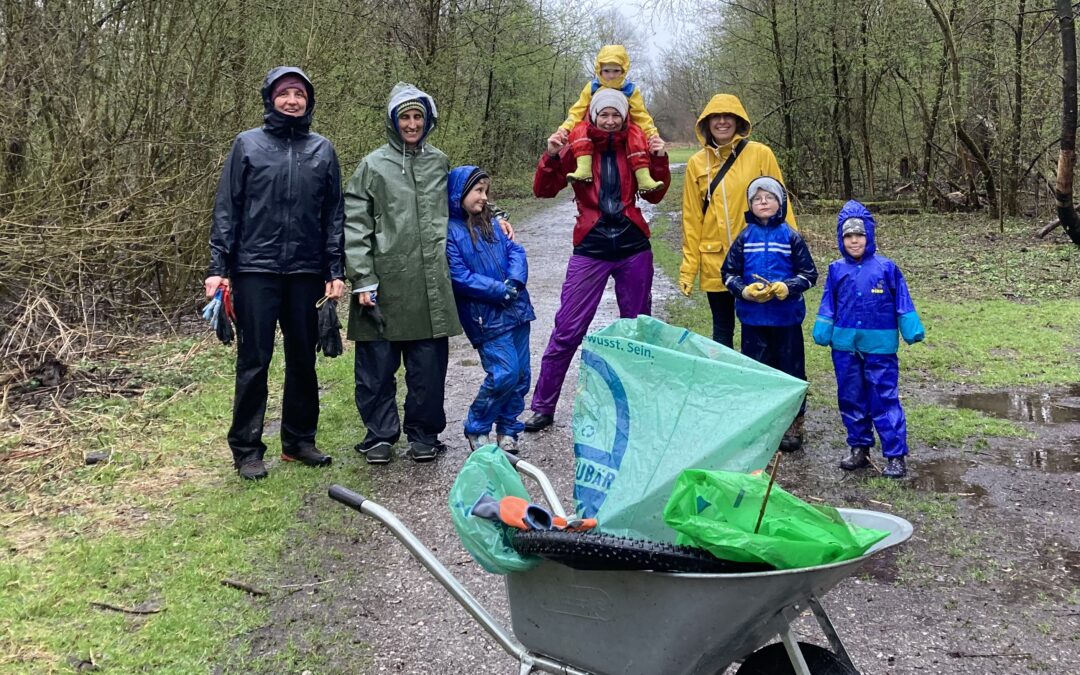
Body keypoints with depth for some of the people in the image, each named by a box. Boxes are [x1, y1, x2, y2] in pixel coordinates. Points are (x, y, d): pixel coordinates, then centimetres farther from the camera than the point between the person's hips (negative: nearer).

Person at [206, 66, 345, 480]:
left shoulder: (323, 150, 10)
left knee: (303, 359, 10)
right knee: (254, 361, 0)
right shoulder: (247, 145, 3)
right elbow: (226, 209, 1)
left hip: (307, 272, 3)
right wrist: (218, 268, -6)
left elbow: (333, 215, 10)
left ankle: (299, 439, 22)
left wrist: (335, 271, 3)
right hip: (255, 270, -3)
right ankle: (246, 449, 9)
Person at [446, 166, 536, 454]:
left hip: (516, 308, 7)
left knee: (521, 374, 7)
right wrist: (501, 291, -14)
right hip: (485, 315, -7)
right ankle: (476, 430, 8)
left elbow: (516, 250, 8)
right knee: (506, 373, -13)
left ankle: (508, 430, 23)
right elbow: (460, 278, -13)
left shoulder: (491, 222, 14)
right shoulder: (449, 231, -7)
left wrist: (514, 283, -11)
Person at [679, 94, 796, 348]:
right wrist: (688, 268, 3)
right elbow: (692, 220, 5)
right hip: (715, 263, 2)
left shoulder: (760, 154, -3)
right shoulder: (697, 163, 3)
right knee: (722, 331, 12)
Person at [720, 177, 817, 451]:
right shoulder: (745, 238, 4)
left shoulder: (791, 237, -1)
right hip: (753, 317, 2)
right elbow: (729, 273, 6)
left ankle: (793, 423, 17)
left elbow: (809, 274, 1)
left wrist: (786, 288, -15)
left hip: (787, 317, -1)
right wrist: (745, 290, -11)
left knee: (791, 369, 5)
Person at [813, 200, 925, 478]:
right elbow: (828, 306, 11)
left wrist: (912, 330, -1)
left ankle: (896, 455, 2)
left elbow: (903, 302, 2)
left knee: (885, 399, -3)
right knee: (851, 398, 11)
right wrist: (822, 332, 6)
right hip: (845, 346, 3)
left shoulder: (886, 267, -2)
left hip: (880, 346, -3)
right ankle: (859, 448, 25)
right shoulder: (837, 270, 5)